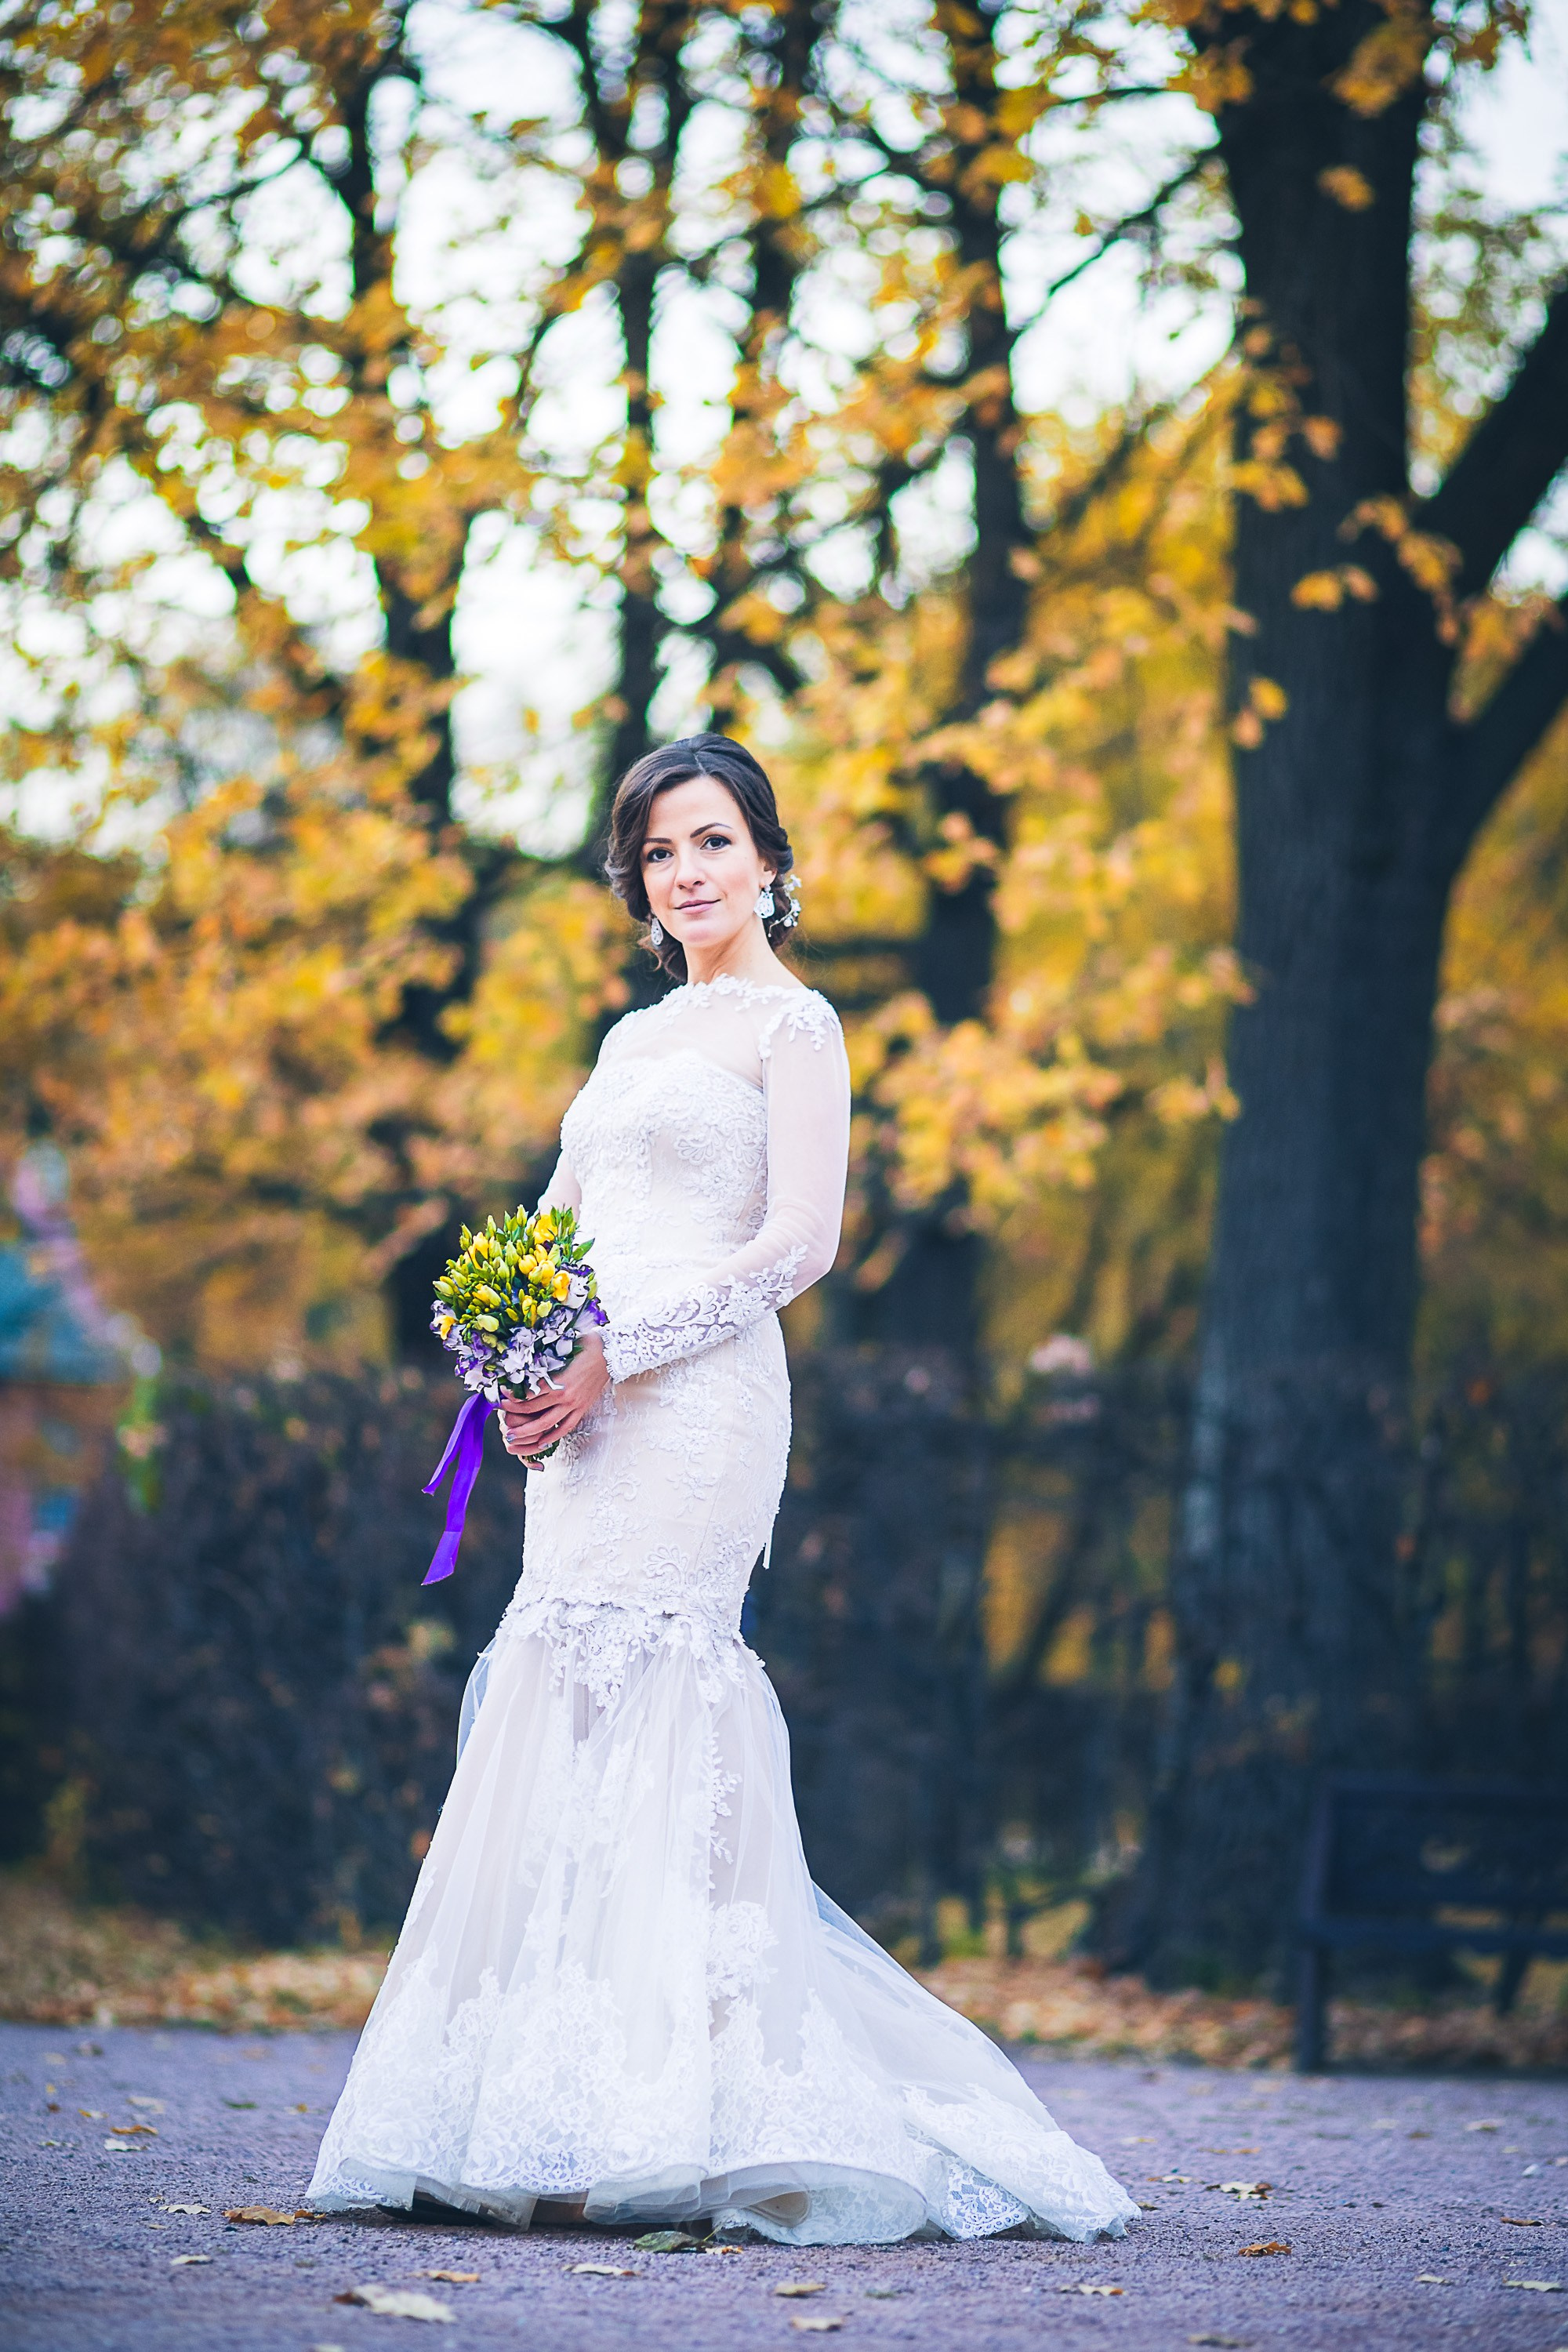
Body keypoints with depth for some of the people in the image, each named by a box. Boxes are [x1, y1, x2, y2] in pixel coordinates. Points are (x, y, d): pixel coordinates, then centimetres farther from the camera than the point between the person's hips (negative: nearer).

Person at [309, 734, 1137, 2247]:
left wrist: (614, 1358, -14)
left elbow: (799, 1240, -10)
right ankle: (563, 2115, 2)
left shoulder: (790, 1024, 0)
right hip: (584, 1410, 8)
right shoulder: (636, 1037, 23)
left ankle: (636, 2129, -15)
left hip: (697, 1398, -8)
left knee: (629, 1699, -14)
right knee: (566, 1707, 1)